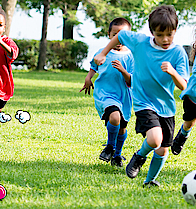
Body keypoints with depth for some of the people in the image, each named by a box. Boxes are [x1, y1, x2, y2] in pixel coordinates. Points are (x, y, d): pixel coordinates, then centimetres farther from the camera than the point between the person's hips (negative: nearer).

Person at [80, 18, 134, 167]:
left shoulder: (130, 56, -4)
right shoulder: (102, 52, 3)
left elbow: (131, 82, -8)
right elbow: (94, 66, 27)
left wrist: (123, 71, -24)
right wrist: (89, 77, 12)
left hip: (123, 97, 2)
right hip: (103, 93, -2)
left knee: (122, 128, 13)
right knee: (115, 117, -29)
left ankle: (117, 155, 41)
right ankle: (110, 147, -4)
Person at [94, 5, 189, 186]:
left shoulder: (178, 53, -11)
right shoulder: (139, 42, -9)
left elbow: (183, 86, -17)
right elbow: (121, 35, 12)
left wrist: (173, 72, -37)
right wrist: (103, 54, 14)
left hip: (166, 106, 2)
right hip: (144, 103, -2)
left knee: (163, 150, 9)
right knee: (154, 139, -26)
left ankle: (150, 179, 37)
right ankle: (140, 156, 8)